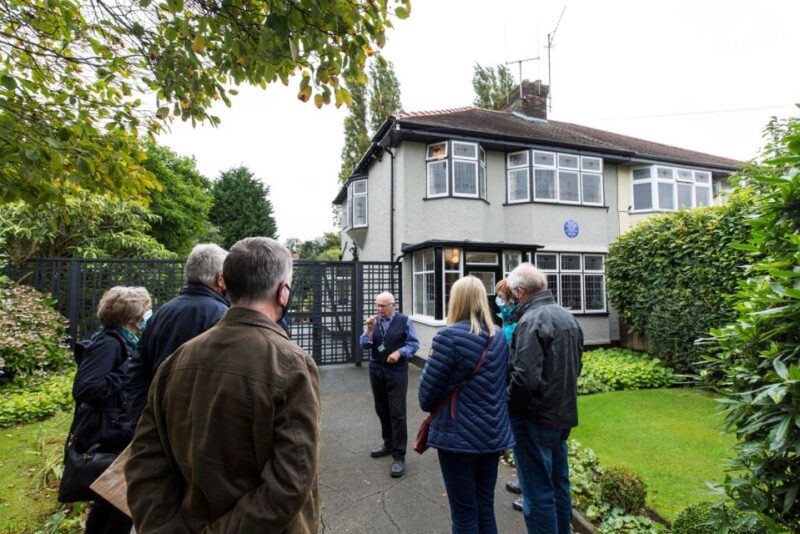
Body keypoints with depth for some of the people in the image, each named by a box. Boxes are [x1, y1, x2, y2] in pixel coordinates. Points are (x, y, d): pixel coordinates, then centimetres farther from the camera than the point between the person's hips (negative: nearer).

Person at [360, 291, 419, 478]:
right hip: (376, 371, 5)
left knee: (397, 413, -3)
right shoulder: (373, 321, 5)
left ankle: (399, 456, 5)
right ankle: (388, 444, 34)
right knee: (381, 410, 15)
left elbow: (414, 343, -4)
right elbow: (365, 345, 0)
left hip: (397, 372, -4)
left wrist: (399, 352, -18)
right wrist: (369, 329, -15)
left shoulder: (404, 321, -6)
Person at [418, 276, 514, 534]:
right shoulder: (499, 337, 3)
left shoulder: (449, 336, -17)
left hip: (459, 436, -6)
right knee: (486, 509, 19)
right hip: (494, 435, 6)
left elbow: (428, 391, -12)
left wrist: (429, 406, 9)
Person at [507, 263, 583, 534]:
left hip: (536, 419, -9)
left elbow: (524, 377, -27)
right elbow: (575, 367, 16)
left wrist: (507, 406, -11)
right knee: (559, 485, 22)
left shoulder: (531, 321, -22)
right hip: (563, 414, 9)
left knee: (538, 493, 5)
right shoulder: (567, 316, 6)